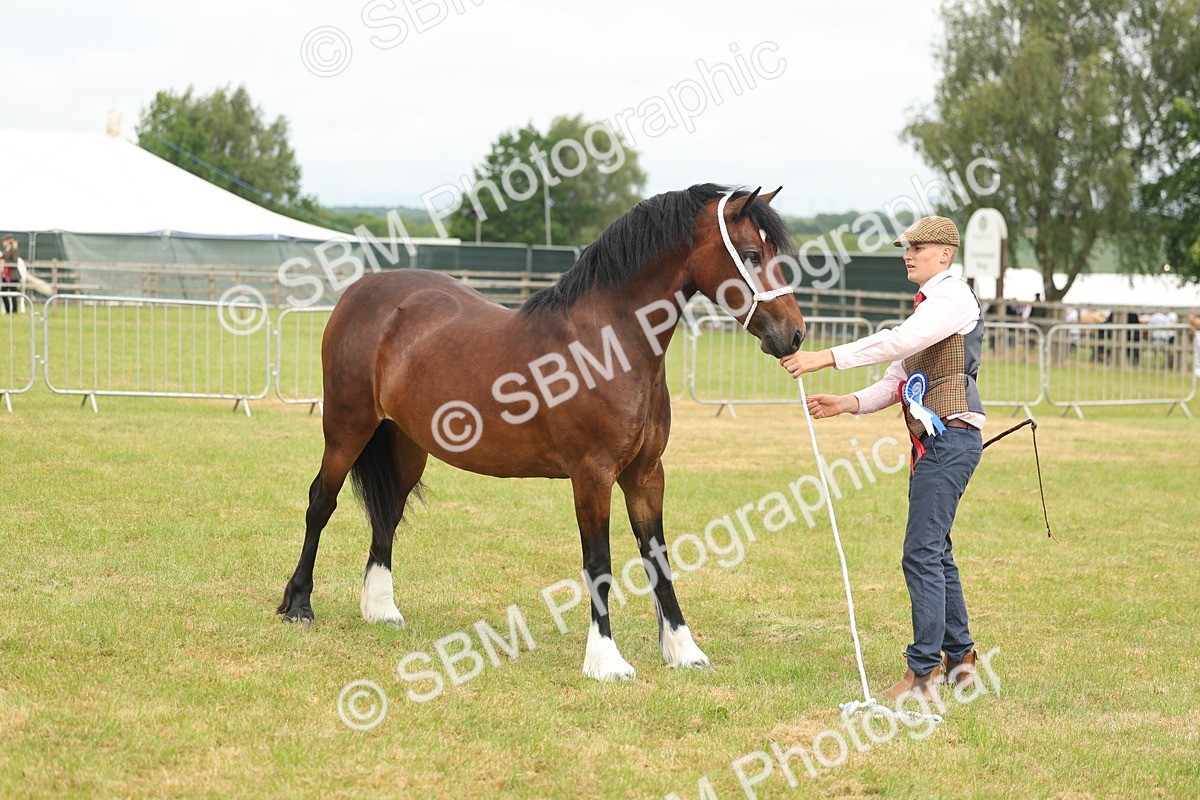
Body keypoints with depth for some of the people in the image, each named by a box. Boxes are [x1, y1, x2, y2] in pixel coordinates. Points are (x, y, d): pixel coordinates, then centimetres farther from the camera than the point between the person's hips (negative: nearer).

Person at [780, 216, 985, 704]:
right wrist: (848, 404, 6)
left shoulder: (953, 298, -10)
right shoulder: (926, 304, 22)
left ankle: (923, 673, -13)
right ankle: (959, 660, 23)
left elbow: (898, 342, -25)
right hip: (931, 440, 11)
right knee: (934, 552, 15)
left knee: (922, 553, -14)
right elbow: (900, 380, 21)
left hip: (950, 438, -11)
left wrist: (828, 358, -29)